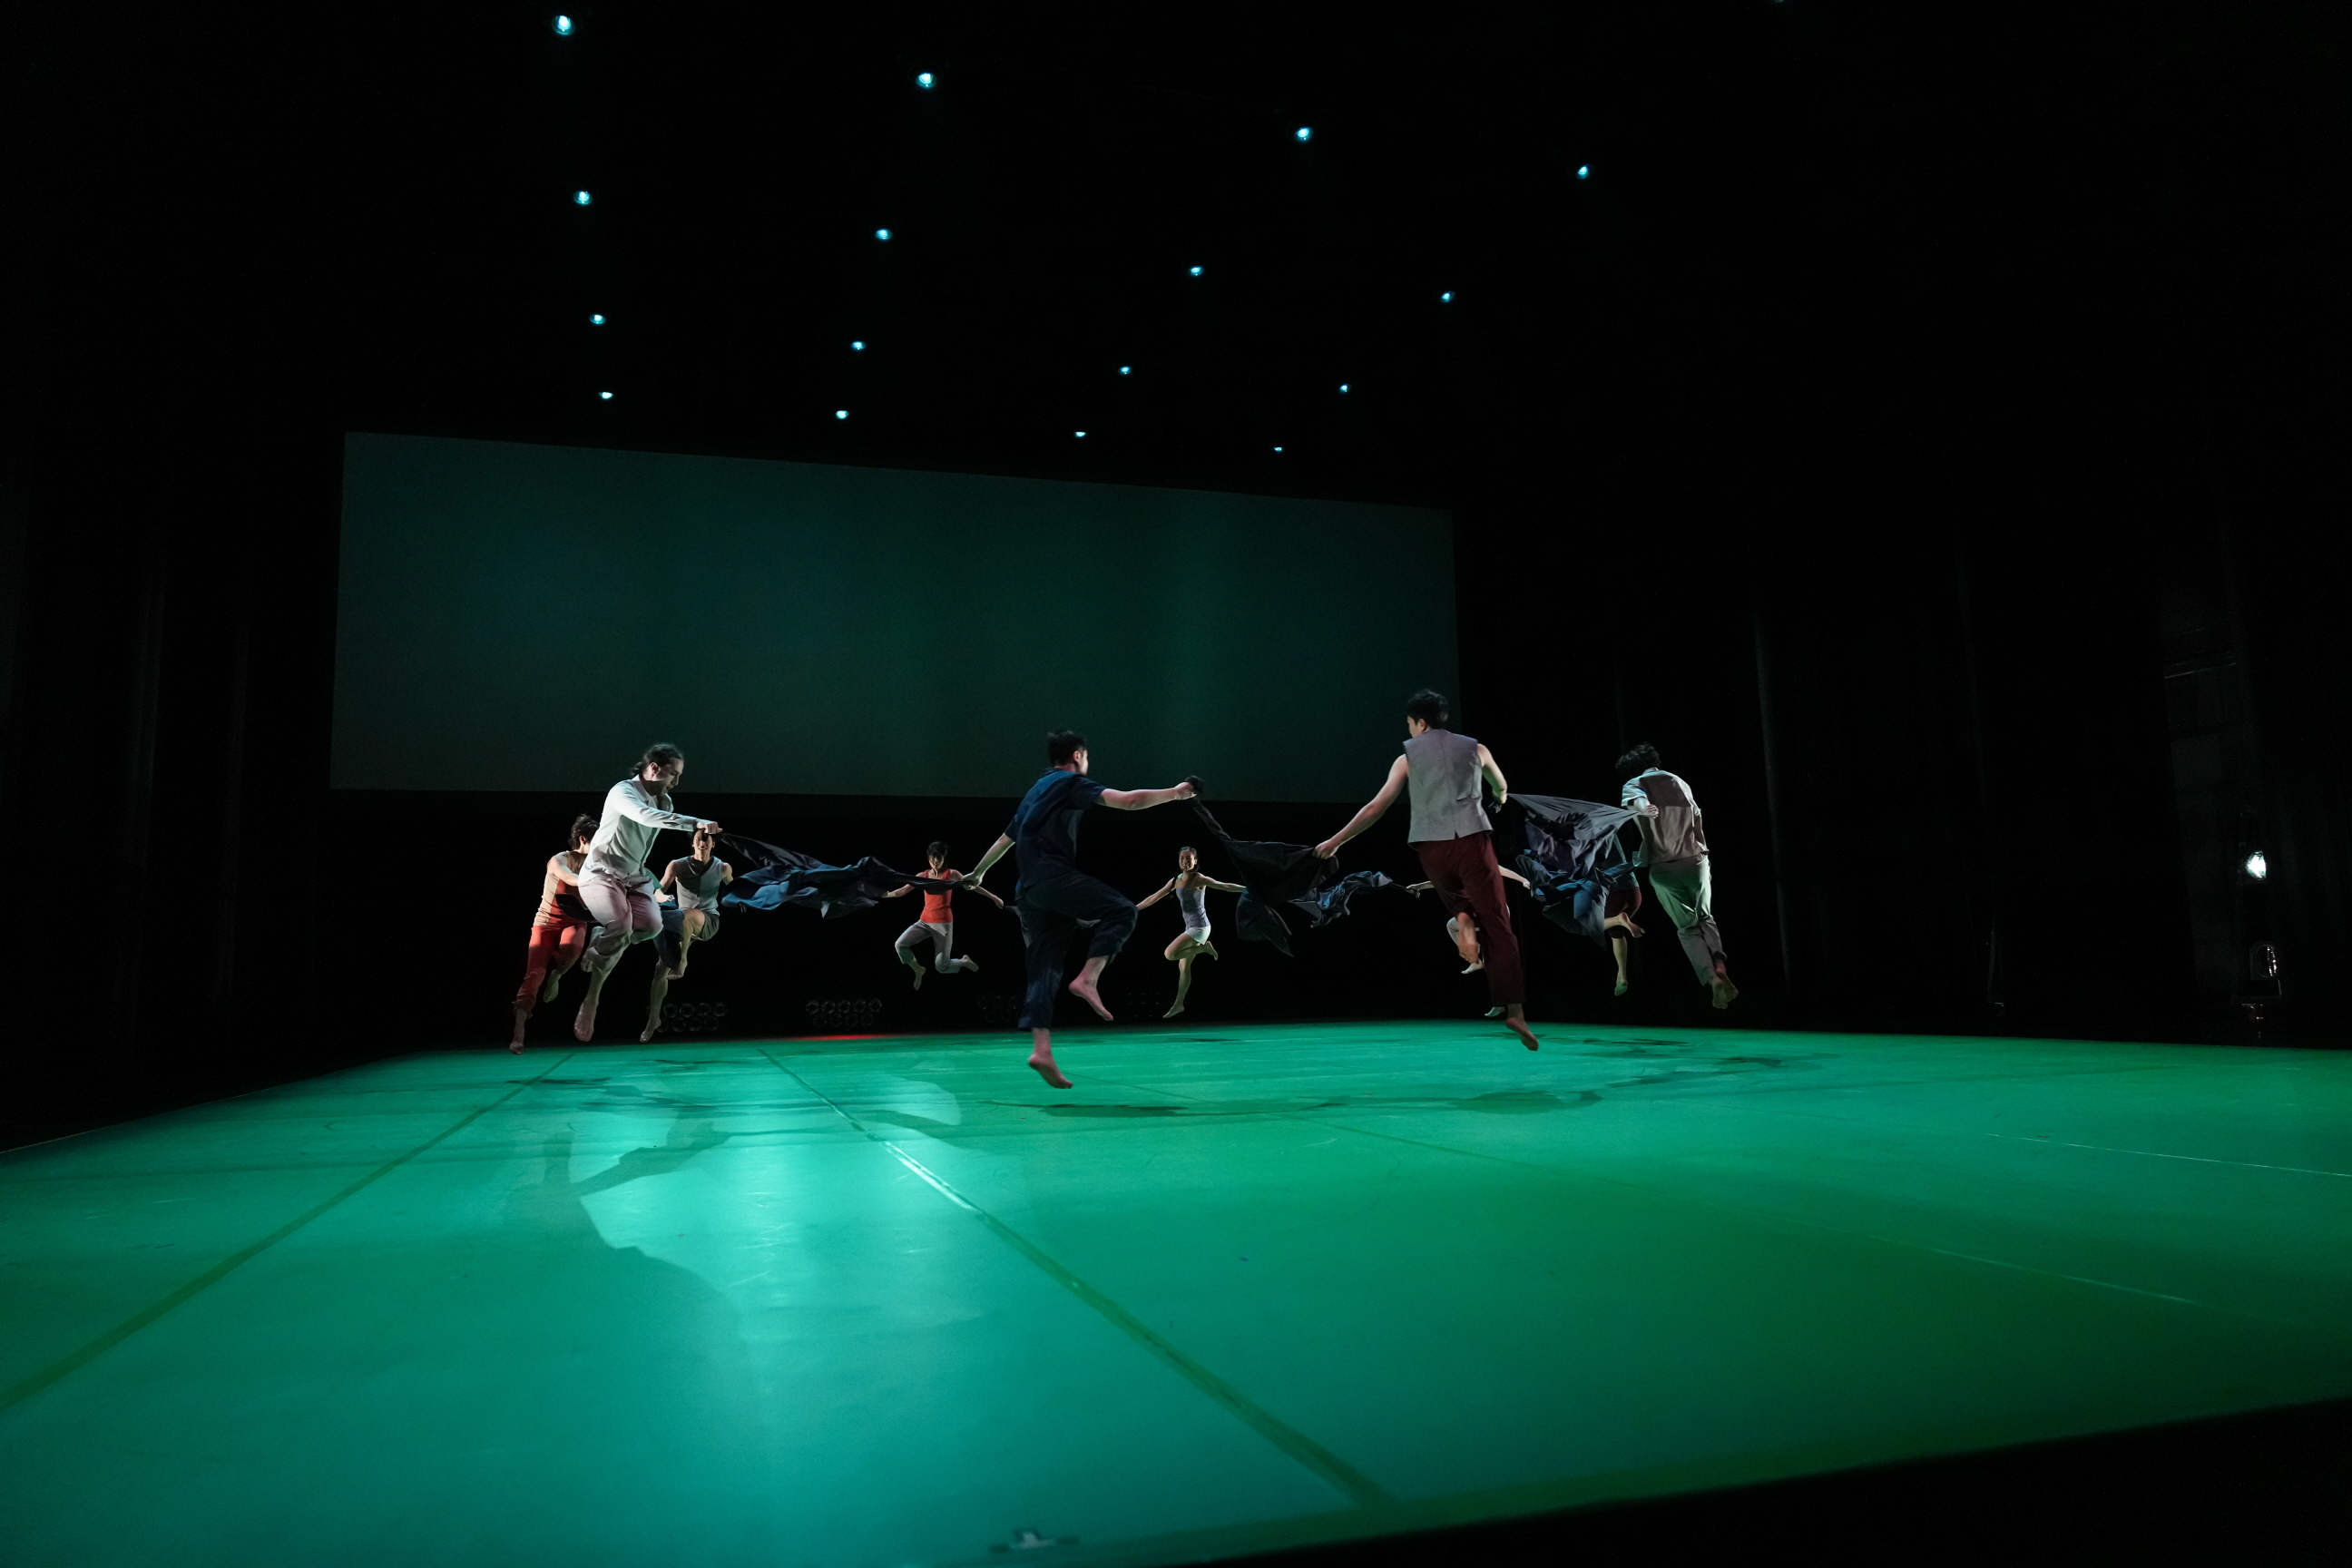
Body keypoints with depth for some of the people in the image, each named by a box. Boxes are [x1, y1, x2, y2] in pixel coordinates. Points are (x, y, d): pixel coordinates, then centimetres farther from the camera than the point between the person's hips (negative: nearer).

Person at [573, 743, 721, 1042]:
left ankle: (599, 949, 7)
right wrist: (696, 823, -47)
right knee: (622, 926, -30)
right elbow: (645, 816, -38)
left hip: (634, 877, 6)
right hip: (601, 873, -6)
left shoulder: (664, 802, 5)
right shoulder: (623, 792, -18)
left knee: (652, 925, -21)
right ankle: (591, 1000, -13)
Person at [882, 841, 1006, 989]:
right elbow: (902, 891, 0)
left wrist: (994, 898, 5)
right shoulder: (923, 876, 4)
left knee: (941, 966, -9)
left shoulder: (952, 875, -4)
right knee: (901, 944, -18)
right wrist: (885, 894, -18)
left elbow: (973, 886, 3)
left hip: (943, 923, -4)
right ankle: (918, 970, 11)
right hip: (925, 921, 4)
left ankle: (964, 962, 27)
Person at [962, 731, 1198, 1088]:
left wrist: (977, 874, 51)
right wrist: (1175, 792, 2)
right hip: (1054, 877, -8)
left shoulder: (1034, 792, 28)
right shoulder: (1071, 783, 3)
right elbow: (1129, 801, -8)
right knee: (1121, 910, -11)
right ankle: (1087, 979, -23)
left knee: (1044, 968, 4)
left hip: (1028, 890, 8)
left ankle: (1041, 1049, -5)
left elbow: (1004, 839, 37)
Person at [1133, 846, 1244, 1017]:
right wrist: (1134, 909, 11)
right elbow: (1155, 897, 12)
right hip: (1190, 927, 7)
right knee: (1183, 966, 12)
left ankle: (1204, 948, -4)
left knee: (1170, 954, -19)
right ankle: (1179, 1004, 21)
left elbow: (1225, 886, -14)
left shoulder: (1200, 879, -13)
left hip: (1199, 927, -7)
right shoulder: (1176, 880, 7)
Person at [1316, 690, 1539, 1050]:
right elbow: (1501, 788, 37)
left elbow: (1376, 808, 8)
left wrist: (1336, 840, 15)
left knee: (1461, 911, 27)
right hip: (1472, 839, -1)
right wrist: (1499, 800, 61)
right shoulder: (1475, 748, 16)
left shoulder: (1407, 758, 11)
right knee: (1497, 925, -5)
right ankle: (1514, 1008, -15)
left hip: (1432, 847, 1)